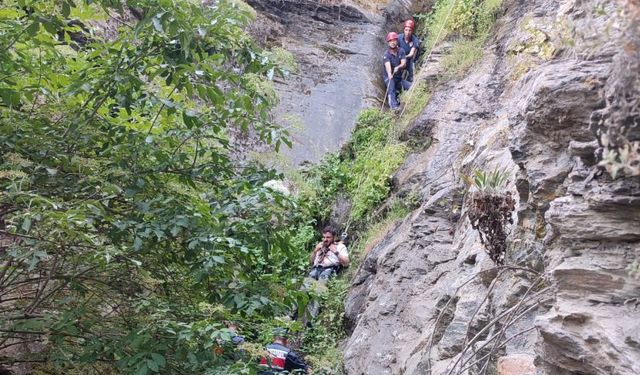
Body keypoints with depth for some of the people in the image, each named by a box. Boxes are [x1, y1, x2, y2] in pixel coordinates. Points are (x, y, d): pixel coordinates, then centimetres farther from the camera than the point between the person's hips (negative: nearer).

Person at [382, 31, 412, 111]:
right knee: (391, 81, -37)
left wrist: (398, 67, -36)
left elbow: (404, 64, -12)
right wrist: (389, 74, -53)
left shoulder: (401, 51, 0)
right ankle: (394, 105, -45)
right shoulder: (386, 55, -12)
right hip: (389, 78, -4)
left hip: (399, 78, 4)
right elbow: (388, 65, -30)